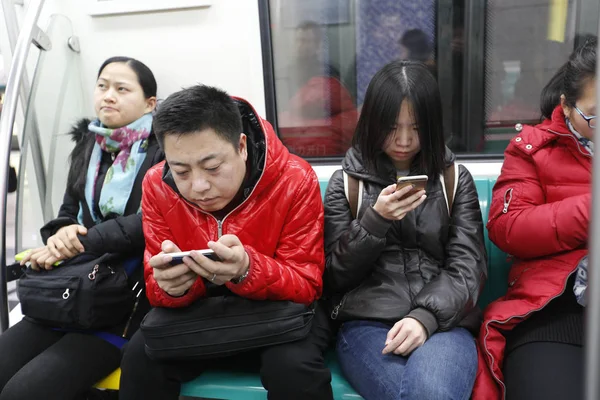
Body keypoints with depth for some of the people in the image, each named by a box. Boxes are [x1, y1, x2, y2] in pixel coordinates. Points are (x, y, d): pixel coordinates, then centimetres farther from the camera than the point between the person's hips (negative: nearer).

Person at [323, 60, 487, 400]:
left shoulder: (457, 179, 12)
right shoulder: (346, 183, 10)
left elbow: (467, 266, 3)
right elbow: (336, 275, 5)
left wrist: (426, 317, -14)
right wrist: (375, 220, -10)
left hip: (442, 321, 1)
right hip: (368, 322, 0)